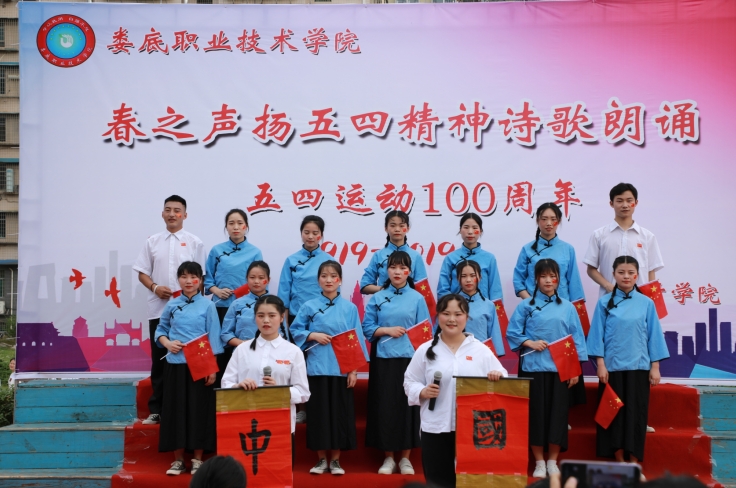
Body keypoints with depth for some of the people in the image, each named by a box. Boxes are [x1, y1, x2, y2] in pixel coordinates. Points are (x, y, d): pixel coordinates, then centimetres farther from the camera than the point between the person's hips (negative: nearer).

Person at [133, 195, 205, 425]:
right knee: (159, 360, 6)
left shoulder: (194, 242, 3)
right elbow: (142, 273, 9)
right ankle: (156, 408, 13)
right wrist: (155, 287, -10)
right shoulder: (152, 241, 8)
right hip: (159, 309, 2)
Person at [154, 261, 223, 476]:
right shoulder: (172, 305, 6)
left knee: (198, 410, 1)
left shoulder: (207, 305, -1)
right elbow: (160, 330, 15)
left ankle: (197, 459, 11)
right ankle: (178, 459, 15)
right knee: (175, 409, 5)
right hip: (175, 365, 2)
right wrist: (167, 343, -7)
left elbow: (213, 338, -2)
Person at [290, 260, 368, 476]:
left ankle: (335, 460, 16)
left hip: (341, 369, 0)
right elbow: (295, 331, 7)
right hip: (317, 368, 0)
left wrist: (354, 369, -4)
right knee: (318, 413, 4)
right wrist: (314, 335, -11)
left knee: (340, 413, 4)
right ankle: (321, 459, 17)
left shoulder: (350, 308, 2)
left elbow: (356, 339, 1)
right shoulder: (309, 307, 2)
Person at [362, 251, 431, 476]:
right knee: (384, 406, 3)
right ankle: (388, 457, 15)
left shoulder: (417, 298, 3)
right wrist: (387, 330, -13)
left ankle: (405, 458, 15)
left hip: (409, 359, -1)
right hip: (383, 359, 1)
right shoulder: (377, 298, 5)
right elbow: (367, 328, 3)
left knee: (407, 406, 2)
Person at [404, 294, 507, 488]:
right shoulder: (425, 350, 3)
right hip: (435, 429, 0)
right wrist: (422, 392, -12)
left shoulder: (480, 349, 4)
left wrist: (498, 377, -17)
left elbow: (500, 379, 5)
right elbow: (409, 382, 7)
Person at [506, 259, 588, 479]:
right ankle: (539, 462, 13)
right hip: (535, 367, -1)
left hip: (560, 368, 1)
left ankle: (552, 462, 16)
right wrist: (530, 343, -14)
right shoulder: (526, 306, 1)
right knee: (536, 413, 2)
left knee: (558, 413, 4)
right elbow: (512, 333, 1)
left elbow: (576, 339, 6)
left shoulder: (567, 307, 6)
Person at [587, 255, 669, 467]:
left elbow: (654, 335, 5)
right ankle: (619, 460, 13)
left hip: (638, 367, 1)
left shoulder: (646, 303, 4)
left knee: (636, 412, 3)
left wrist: (655, 367, 1)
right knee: (615, 412, 3)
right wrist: (600, 364, -6)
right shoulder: (604, 302, 1)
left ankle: (634, 460, 12)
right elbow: (597, 334, 1)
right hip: (612, 367, 0)